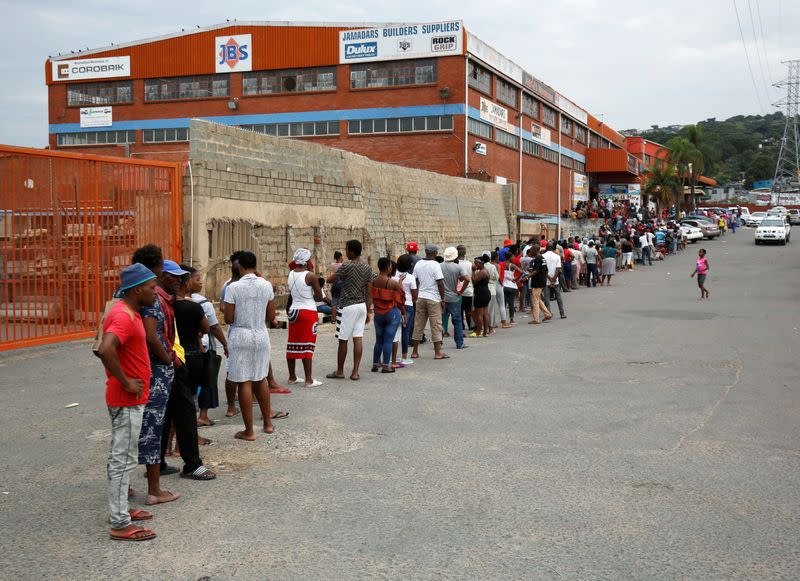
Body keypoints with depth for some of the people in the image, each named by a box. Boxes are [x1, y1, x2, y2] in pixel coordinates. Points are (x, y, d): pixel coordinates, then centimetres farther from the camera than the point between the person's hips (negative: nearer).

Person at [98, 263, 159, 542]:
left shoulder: (128, 312, 11)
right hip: (127, 401, -10)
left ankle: (120, 508, 30)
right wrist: (125, 383, -27)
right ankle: (120, 525, 2)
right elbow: (105, 350, -37)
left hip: (131, 399, 10)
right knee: (123, 459, -4)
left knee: (121, 456, 18)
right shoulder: (124, 317, -21)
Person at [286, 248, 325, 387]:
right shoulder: (311, 276, -13)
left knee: (293, 344, 11)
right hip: (308, 312, -6)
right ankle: (308, 380, -2)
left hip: (294, 311, 6)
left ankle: (292, 377, 19)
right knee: (307, 346, -4)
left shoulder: (291, 274, 4)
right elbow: (319, 297, -7)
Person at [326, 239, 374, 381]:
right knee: (358, 339, 4)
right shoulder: (367, 268, 5)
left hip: (347, 306, -6)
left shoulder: (346, 266, -13)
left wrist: (337, 274, 17)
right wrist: (369, 311, 12)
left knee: (343, 340, 4)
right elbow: (369, 292, 7)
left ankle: (340, 371, 13)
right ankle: (355, 372, 4)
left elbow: (329, 280, -4)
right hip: (362, 306, 6)